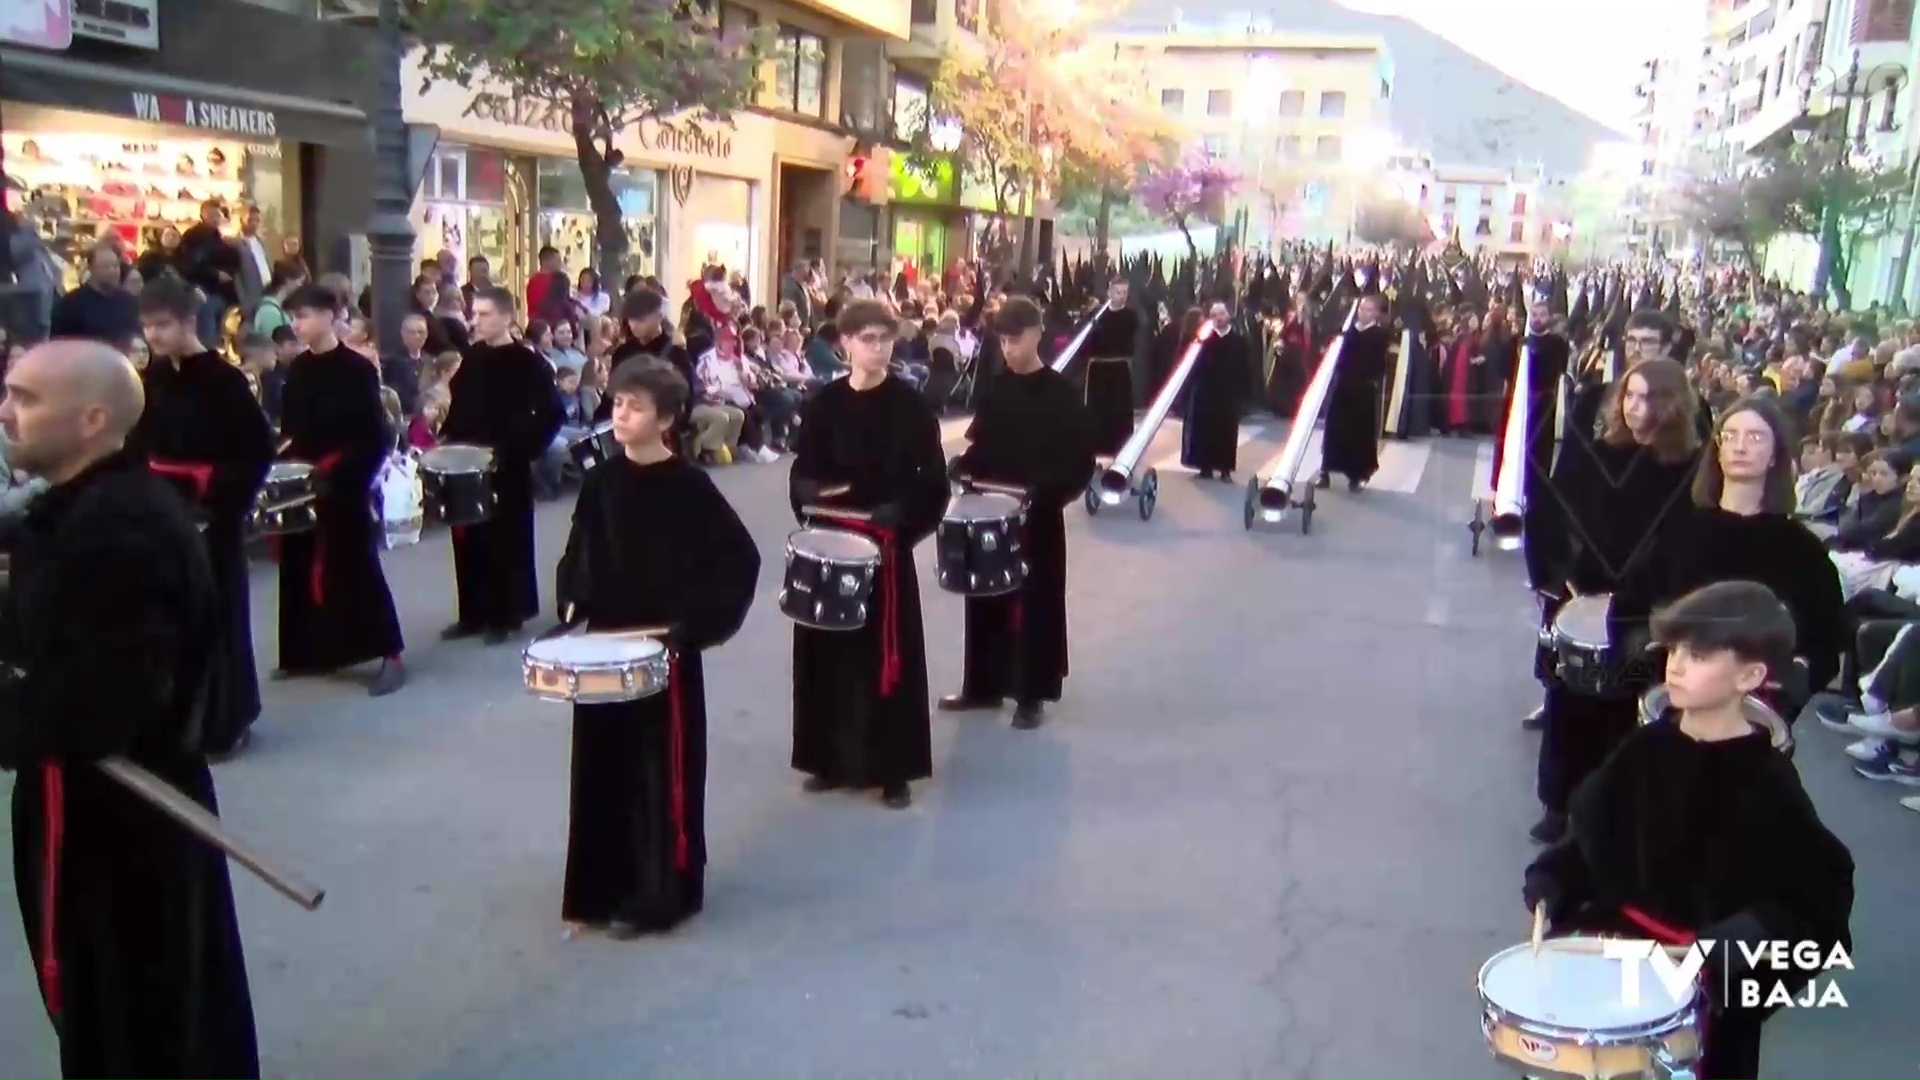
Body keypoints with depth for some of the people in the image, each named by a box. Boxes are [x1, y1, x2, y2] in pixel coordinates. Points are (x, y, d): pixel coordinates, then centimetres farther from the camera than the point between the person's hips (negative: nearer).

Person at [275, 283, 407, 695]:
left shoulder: (357, 369, -10)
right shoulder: (297, 369, 9)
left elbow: (375, 437, -12)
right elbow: (291, 428, 15)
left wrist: (343, 474, -21)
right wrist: (284, 459, -3)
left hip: (344, 486, -6)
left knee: (356, 566, -5)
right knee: (301, 567, 11)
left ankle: (391, 656, 1)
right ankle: (307, 653, 25)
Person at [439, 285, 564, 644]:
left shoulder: (527, 362, -9)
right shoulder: (470, 358, 10)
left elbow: (551, 414, -14)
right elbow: (458, 405, 19)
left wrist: (525, 449, -20)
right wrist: (449, 441, 6)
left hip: (507, 467, -6)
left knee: (506, 540, 1)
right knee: (469, 540, 10)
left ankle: (505, 616, 11)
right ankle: (473, 614, 20)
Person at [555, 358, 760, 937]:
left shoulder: (689, 486, -12)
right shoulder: (600, 481, 4)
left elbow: (740, 560, -12)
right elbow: (579, 553, 16)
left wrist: (695, 623, -17)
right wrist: (572, 604, 1)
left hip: (666, 650, -5)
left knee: (663, 771, 2)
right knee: (604, 766, 12)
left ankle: (660, 894, 14)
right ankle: (605, 886, 28)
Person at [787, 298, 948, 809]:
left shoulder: (911, 406, -3)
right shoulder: (823, 403, 4)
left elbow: (933, 480, -5)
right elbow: (803, 470, 7)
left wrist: (900, 517, -20)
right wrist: (810, 494, -14)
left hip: (888, 543, -3)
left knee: (888, 653, 1)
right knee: (828, 648, 9)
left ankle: (893, 768, 11)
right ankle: (832, 758, 24)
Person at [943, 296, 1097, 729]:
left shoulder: (1060, 393, -9)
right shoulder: (995, 390, 7)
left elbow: (1081, 462, -12)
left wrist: (1046, 494, -24)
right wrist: (963, 467, -6)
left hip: (1038, 516, -5)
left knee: (1035, 603, 3)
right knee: (986, 599, 12)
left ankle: (1031, 695, 14)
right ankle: (983, 685, 26)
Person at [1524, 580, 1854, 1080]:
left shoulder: (1767, 782, -14)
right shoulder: (1648, 746, -1)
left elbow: (1819, 889, -13)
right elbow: (1595, 826, 8)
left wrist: (1743, 941, -26)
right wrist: (1553, 880, -7)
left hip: (1712, 967, -4)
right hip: (1624, 925, 5)